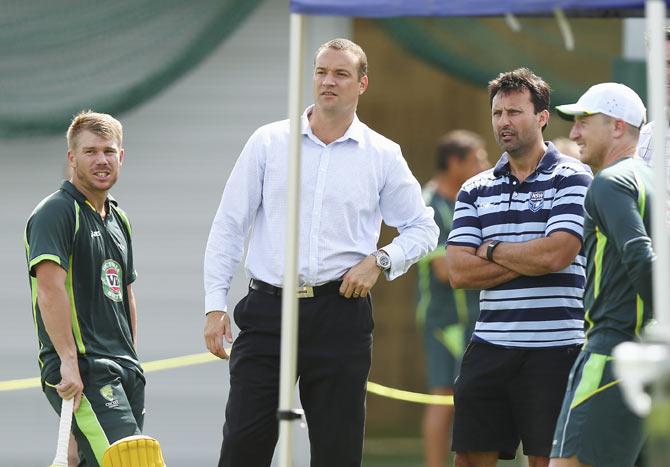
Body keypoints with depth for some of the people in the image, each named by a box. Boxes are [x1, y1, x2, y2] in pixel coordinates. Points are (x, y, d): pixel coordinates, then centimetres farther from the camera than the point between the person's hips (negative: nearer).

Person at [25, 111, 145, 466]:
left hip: (121, 370, 8)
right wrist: (68, 361, -24)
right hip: (82, 371, -8)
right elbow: (50, 288, -18)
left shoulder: (119, 219, 21)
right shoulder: (56, 212, -7)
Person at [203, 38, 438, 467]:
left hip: (340, 314, 0)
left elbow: (423, 228, 14)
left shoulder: (383, 155, 6)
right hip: (268, 310, 0)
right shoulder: (269, 142, 6)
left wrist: (381, 260, -5)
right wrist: (215, 305, -1)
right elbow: (228, 227, 6)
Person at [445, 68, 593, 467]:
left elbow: (557, 254, -15)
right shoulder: (476, 190, 13)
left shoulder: (572, 177, -1)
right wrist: (528, 260, -7)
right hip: (490, 343, 5)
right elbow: (460, 272, 2)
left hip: (553, 348, -5)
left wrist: (491, 251, -1)